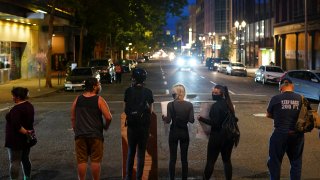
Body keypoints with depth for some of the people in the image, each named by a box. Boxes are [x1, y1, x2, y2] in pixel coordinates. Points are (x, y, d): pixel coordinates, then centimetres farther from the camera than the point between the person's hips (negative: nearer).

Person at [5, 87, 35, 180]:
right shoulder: (29, 105, 7)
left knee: (15, 162, -6)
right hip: (26, 138, 9)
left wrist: (25, 132, -18)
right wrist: (28, 132, 10)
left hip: (16, 139, -9)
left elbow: (16, 125, -27)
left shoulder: (16, 109, -21)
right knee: (25, 159, 19)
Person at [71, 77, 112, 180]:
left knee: (81, 161, 7)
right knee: (95, 161, 5)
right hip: (95, 135, -3)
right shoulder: (99, 100, -7)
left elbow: (72, 118, 10)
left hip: (80, 135, 3)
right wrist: (106, 126, 6)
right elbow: (108, 117, -14)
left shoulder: (77, 100, 5)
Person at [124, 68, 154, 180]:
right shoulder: (148, 92, -5)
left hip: (131, 124, 1)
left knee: (130, 151, 13)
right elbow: (151, 110, -1)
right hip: (144, 125, -1)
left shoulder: (129, 91, -5)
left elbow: (125, 108, 0)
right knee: (141, 152, 7)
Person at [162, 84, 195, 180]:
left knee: (172, 158, 6)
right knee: (184, 158, 8)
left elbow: (168, 120, -11)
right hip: (184, 132, 1)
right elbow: (191, 120, -6)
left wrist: (164, 117, 9)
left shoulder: (170, 104, -10)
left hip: (174, 132, -1)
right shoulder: (189, 105, -6)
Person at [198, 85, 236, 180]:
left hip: (218, 136, -7)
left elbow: (214, 123, -21)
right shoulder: (228, 104, 7)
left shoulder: (216, 106, -17)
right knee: (227, 160, 13)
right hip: (229, 135, 7)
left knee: (210, 161, 3)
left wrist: (202, 119, -13)